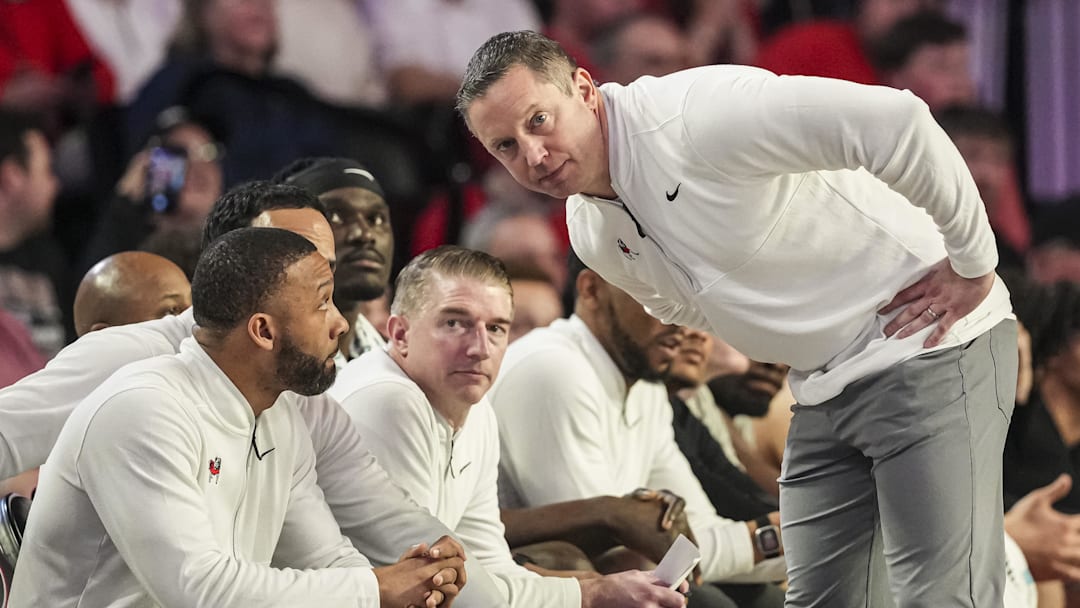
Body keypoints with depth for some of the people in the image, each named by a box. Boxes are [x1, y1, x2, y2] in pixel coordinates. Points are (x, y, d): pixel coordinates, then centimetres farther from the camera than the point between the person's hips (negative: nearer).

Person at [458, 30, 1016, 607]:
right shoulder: (591, 236, 5)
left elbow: (893, 121, -30)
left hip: (933, 349, -8)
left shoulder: (695, 116, -24)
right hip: (822, 391, 9)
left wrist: (973, 264, -22)